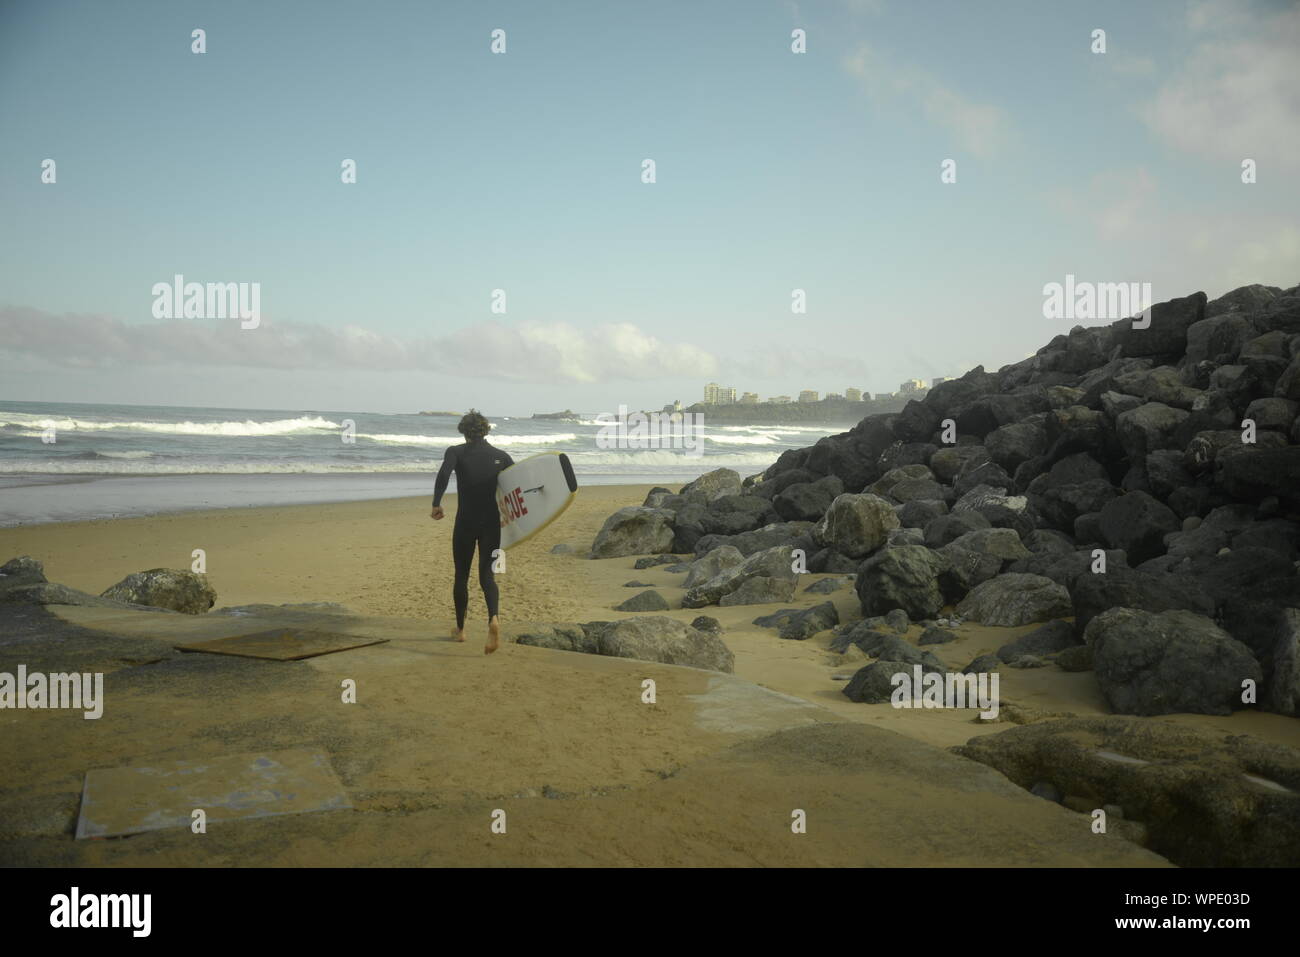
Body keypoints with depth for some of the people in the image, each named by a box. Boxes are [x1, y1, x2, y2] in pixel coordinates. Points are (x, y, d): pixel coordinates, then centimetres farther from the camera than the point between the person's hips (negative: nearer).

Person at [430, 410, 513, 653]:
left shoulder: (456, 452, -3)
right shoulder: (501, 456, 4)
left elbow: (443, 474, -22)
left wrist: (436, 504, -15)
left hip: (465, 523, -1)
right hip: (492, 523, 1)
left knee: (461, 576, 15)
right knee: (486, 574, 4)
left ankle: (460, 629, 27)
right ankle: (493, 618, -24)